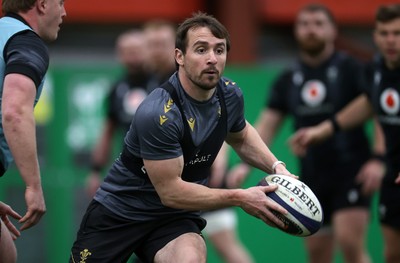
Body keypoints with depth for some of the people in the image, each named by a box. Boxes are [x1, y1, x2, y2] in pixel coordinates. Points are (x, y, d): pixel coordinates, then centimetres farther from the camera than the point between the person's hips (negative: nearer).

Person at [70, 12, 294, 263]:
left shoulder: (230, 95, -7)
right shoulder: (157, 113, -28)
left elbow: (240, 136, 17)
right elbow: (171, 192, -25)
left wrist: (276, 165, 1)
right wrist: (240, 198, -23)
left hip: (174, 218, 3)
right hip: (119, 212, -3)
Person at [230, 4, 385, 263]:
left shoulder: (350, 69, -4)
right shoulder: (288, 79, 9)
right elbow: (267, 124, 7)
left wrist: (378, 160, -22)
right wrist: (246, 164, -7)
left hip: (351, 173, -5)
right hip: (312, 178, 5)